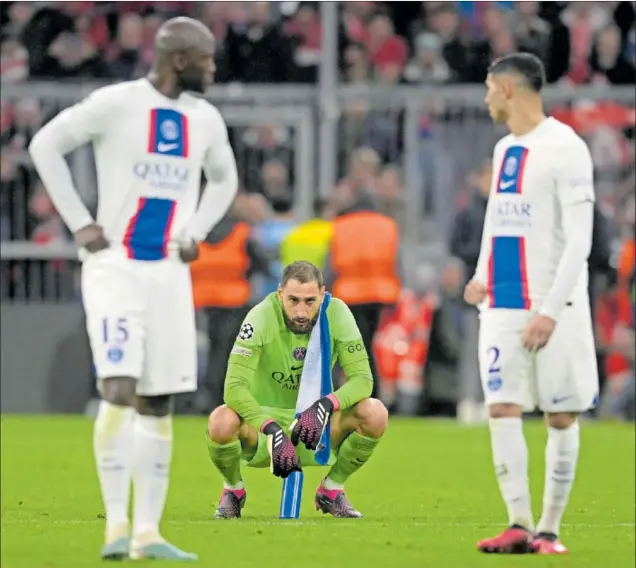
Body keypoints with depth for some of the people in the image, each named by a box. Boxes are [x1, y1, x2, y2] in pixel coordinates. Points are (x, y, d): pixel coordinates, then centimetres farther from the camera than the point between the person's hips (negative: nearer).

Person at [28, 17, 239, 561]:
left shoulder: (205, 119, 7)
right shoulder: (115, 103, -10)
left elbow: (224, 179, 26)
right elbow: (46, 145, -4)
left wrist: (195, 233, 11)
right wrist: (80, 224, -8)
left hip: (168, 272, 6)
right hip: (114, 267, -6)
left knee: (159, 404, 4)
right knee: (119, 390, -17)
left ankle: (147, 532, 8)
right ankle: (116, 525, -11)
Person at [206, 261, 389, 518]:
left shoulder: (336, 313, -13)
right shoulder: (262, 317, -21)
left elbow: (362, 378, -15)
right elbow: (234, 387, -29)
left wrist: (325, 405, -34)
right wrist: (273, 430, -41)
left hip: (315, 422, 2)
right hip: (266, 415, -2)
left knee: (375, 413, -25)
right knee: (221, 421, -36)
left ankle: (331, 489, 2)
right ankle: (233, 489, 0)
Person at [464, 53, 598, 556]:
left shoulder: (565, 148, -10)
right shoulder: (505, 149, 14)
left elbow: (579, 239, -14)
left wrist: (551, 310, -20)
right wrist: (482, 277, 10)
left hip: (554, 307, -6)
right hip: (502, 306, 7)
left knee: (561, 417, 1)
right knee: (503, 409, -5)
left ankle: (549, 529, 7)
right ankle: (519, 525, -5)